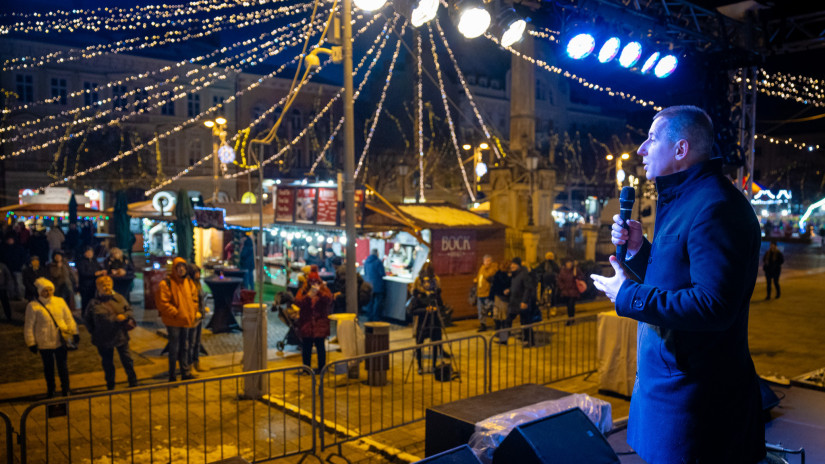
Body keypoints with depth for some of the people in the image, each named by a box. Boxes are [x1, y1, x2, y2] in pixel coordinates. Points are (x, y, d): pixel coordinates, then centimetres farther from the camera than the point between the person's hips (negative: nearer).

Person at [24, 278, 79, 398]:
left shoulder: (60, 301, -1)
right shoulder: (33, 306, -9)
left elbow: (69, 318, 4)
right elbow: (29, 326, -5)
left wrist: (74, 333, -1)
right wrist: (31, 343, -5)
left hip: (61, 341, 2)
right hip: (44, 343, -1)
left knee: (63, 366, 8)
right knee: (48, 367, 15)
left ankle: (65, 389, 23)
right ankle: (50, 390, 34)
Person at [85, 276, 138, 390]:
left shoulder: (119, 298, 0)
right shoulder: (94, 303, -4)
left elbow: (130, 311, 4)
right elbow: (87, 320, 5)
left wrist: (125, 316, -16)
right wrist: (93, 331, -1)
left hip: (121, 336, 1)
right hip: (103, 340, -1)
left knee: (127, 360, 7)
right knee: (107, 364, 13)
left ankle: (133, 383, 22)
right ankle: (110, 387, 29)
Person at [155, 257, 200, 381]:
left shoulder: (188, 282, 7)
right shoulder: (166, 283, -14)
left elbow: (194, 298, 16)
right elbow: (162, 303, -18)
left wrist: (194, 311, 3)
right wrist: (175, 313, -19)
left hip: (186, 320, 7)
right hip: (173, 322, -7)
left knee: (185, 348, 16)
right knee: (174, 349, 1)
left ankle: (185, 373, 27)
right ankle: (172, 377, 14)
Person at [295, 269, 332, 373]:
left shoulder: (324, 289, 6)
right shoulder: (303, 290, 8)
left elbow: (329, 300, -11)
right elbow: (297, 302, -7)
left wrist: (319, 292, -23)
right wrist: (308, 295, -21)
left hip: (320, 322, -1)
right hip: (306, 322, 1)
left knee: (320, 345, -2)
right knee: (306, 346, 3)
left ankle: (321, 367, 9)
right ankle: (306, 367, 17)